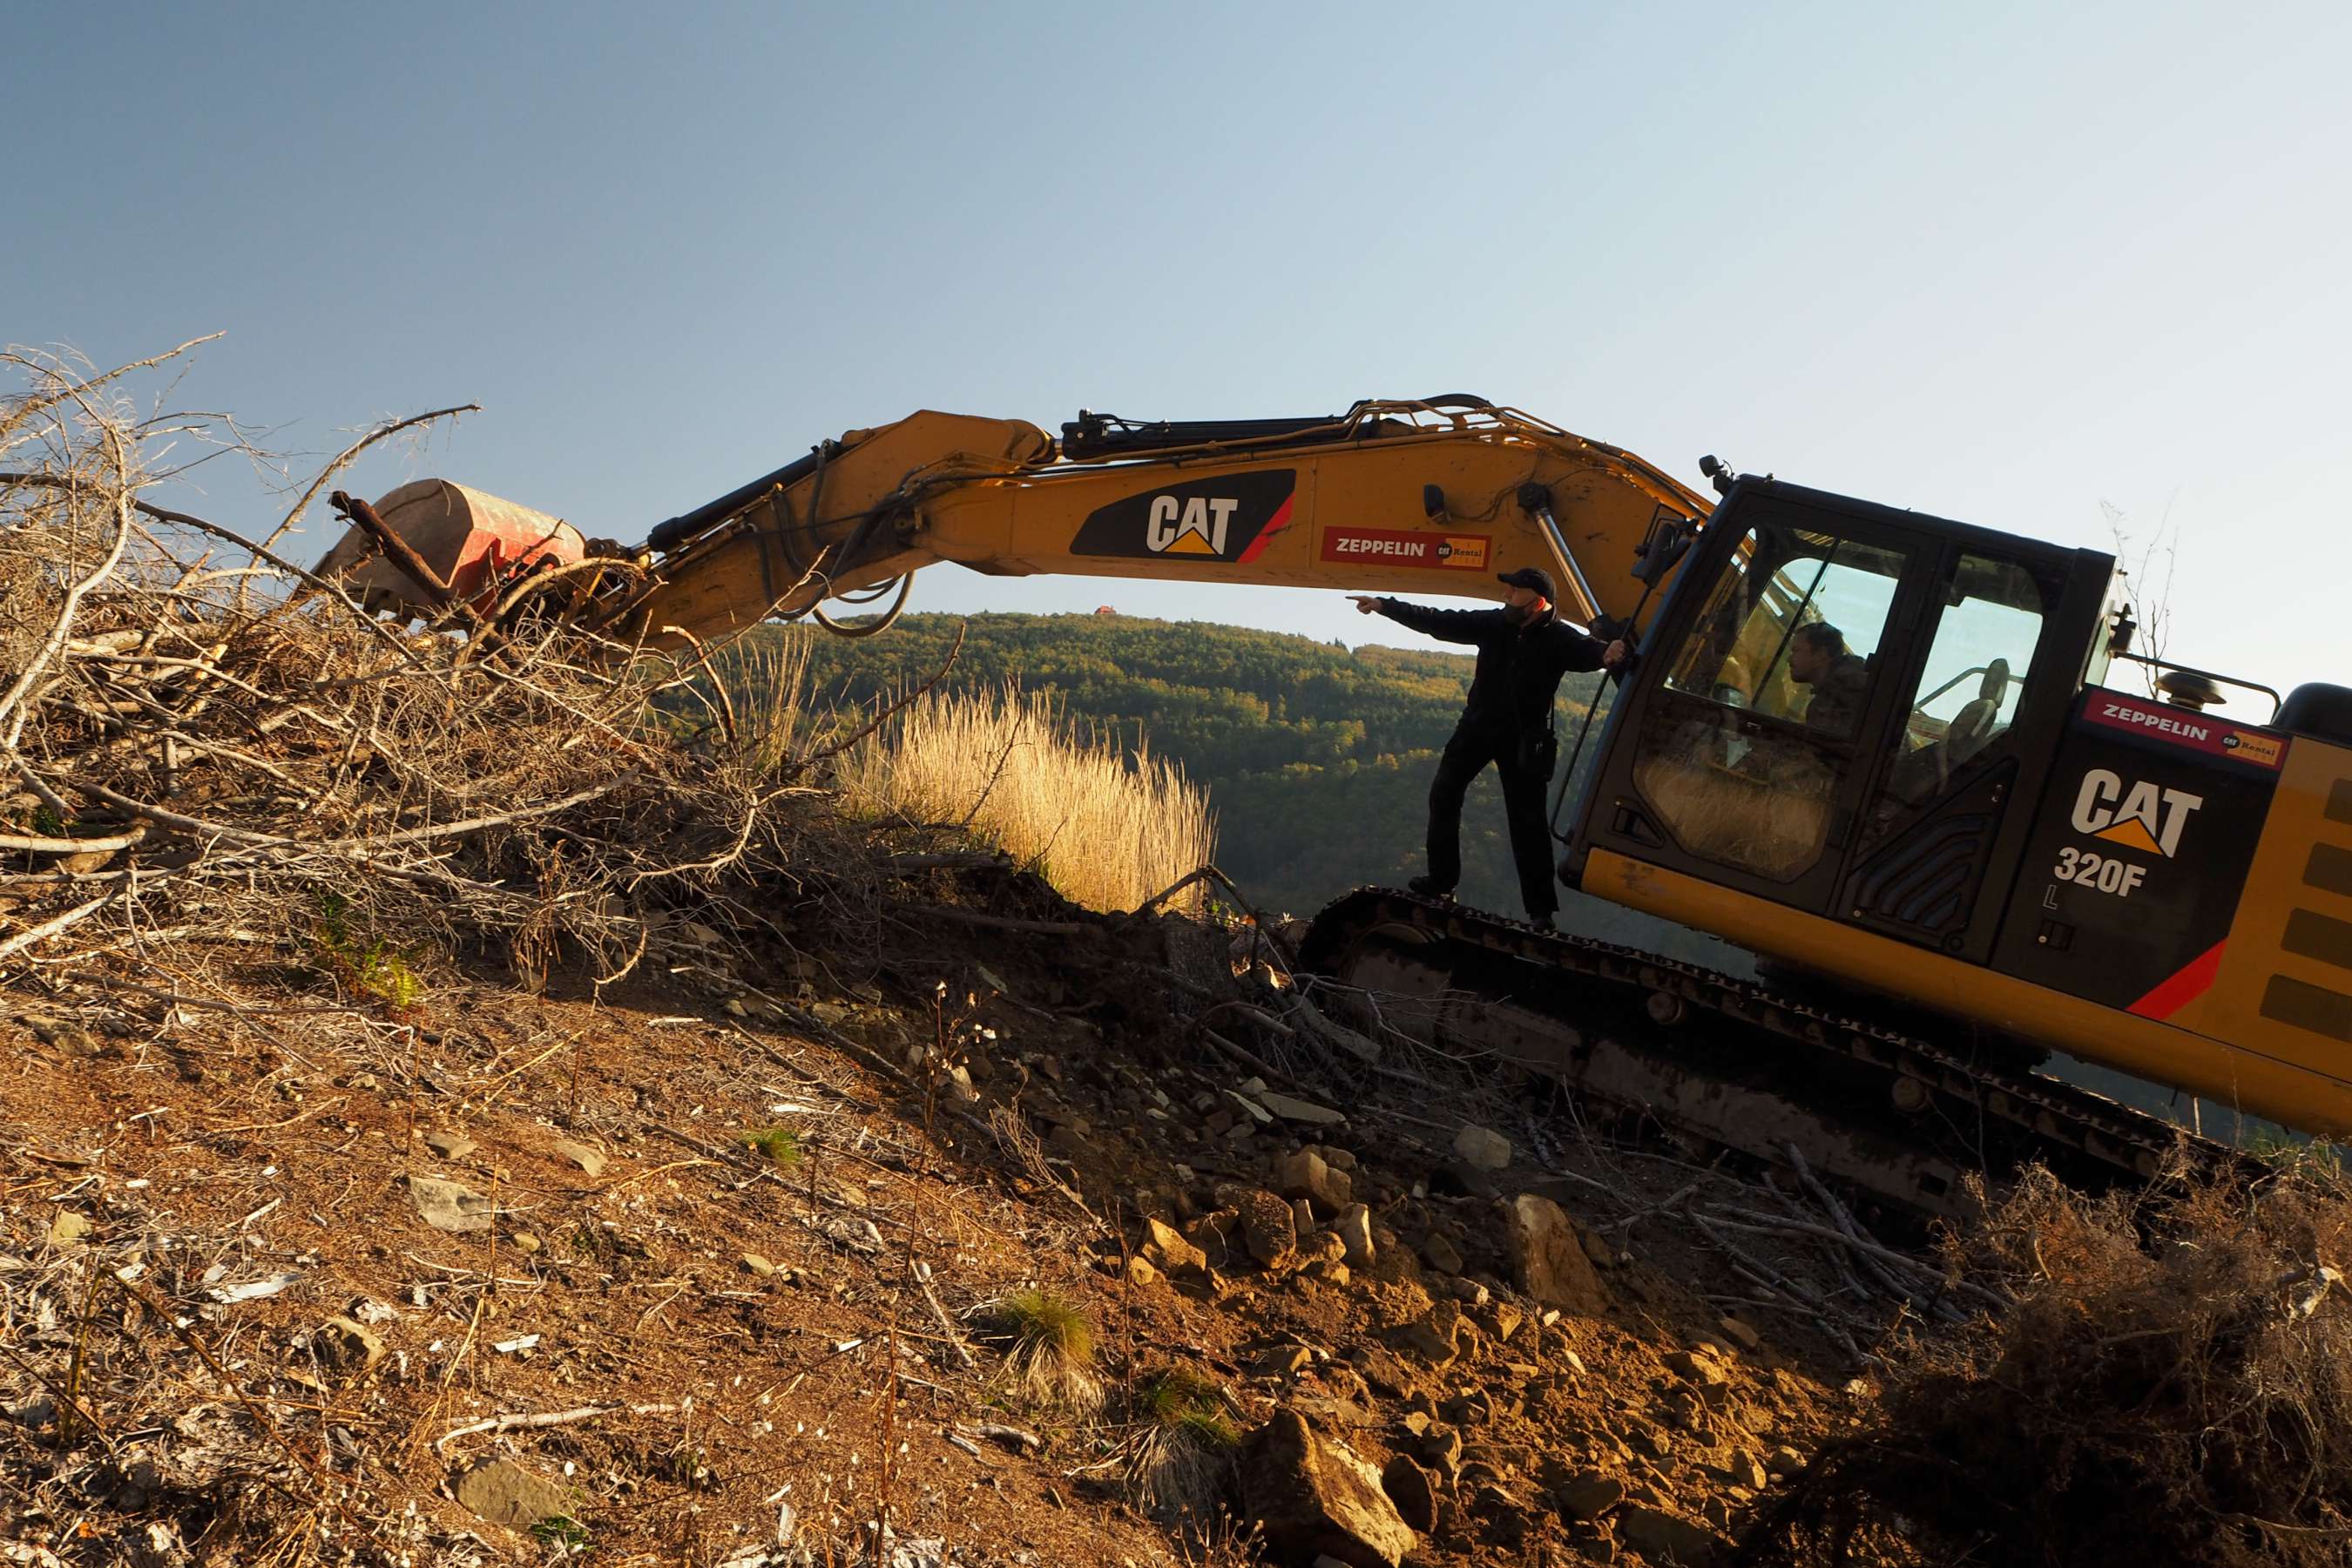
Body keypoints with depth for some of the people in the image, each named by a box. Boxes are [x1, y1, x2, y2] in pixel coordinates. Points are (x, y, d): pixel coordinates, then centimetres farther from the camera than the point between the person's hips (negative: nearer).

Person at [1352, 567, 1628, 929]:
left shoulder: (1559, 639, -16)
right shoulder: (1494, 624, -7)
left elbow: (1590, 649, -33)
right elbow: (1438, 622, -3)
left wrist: (1612, 652, -59)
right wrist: (1384, 605, -3)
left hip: (1523, 739, -5)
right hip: (1478, 724, 5)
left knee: (1527, 821, -4)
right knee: (1444, 794, 8)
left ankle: (1541, 909, 0)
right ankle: (1441, 880, 21)